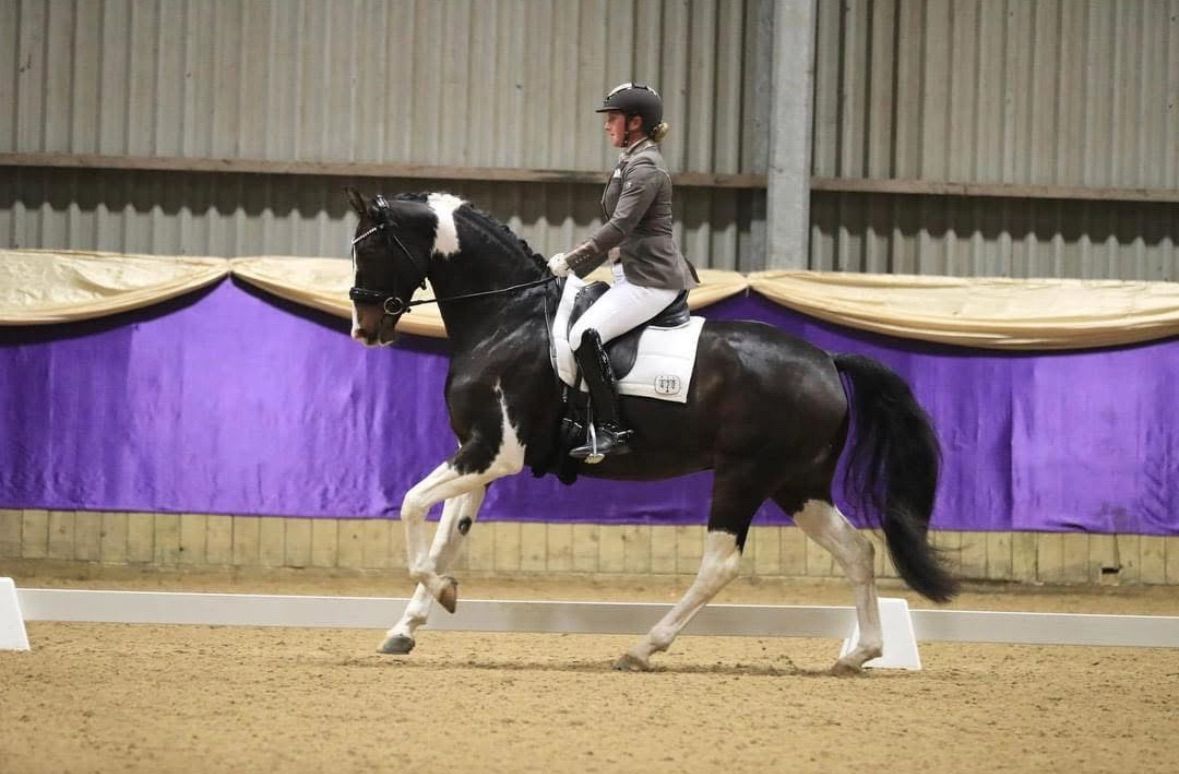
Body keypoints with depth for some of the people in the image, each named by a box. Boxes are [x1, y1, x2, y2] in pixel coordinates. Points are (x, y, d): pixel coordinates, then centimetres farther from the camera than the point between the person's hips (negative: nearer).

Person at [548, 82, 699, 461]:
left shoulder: (645, 167, -13)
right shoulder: (631, 162, 18)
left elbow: (620, 226, -22)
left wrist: (572, 261, -21)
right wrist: (576, 266, 16)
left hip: (650, 280, -11)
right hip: (633, 275, 11)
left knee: (584, 334, -26)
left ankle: (611, 431, -27)